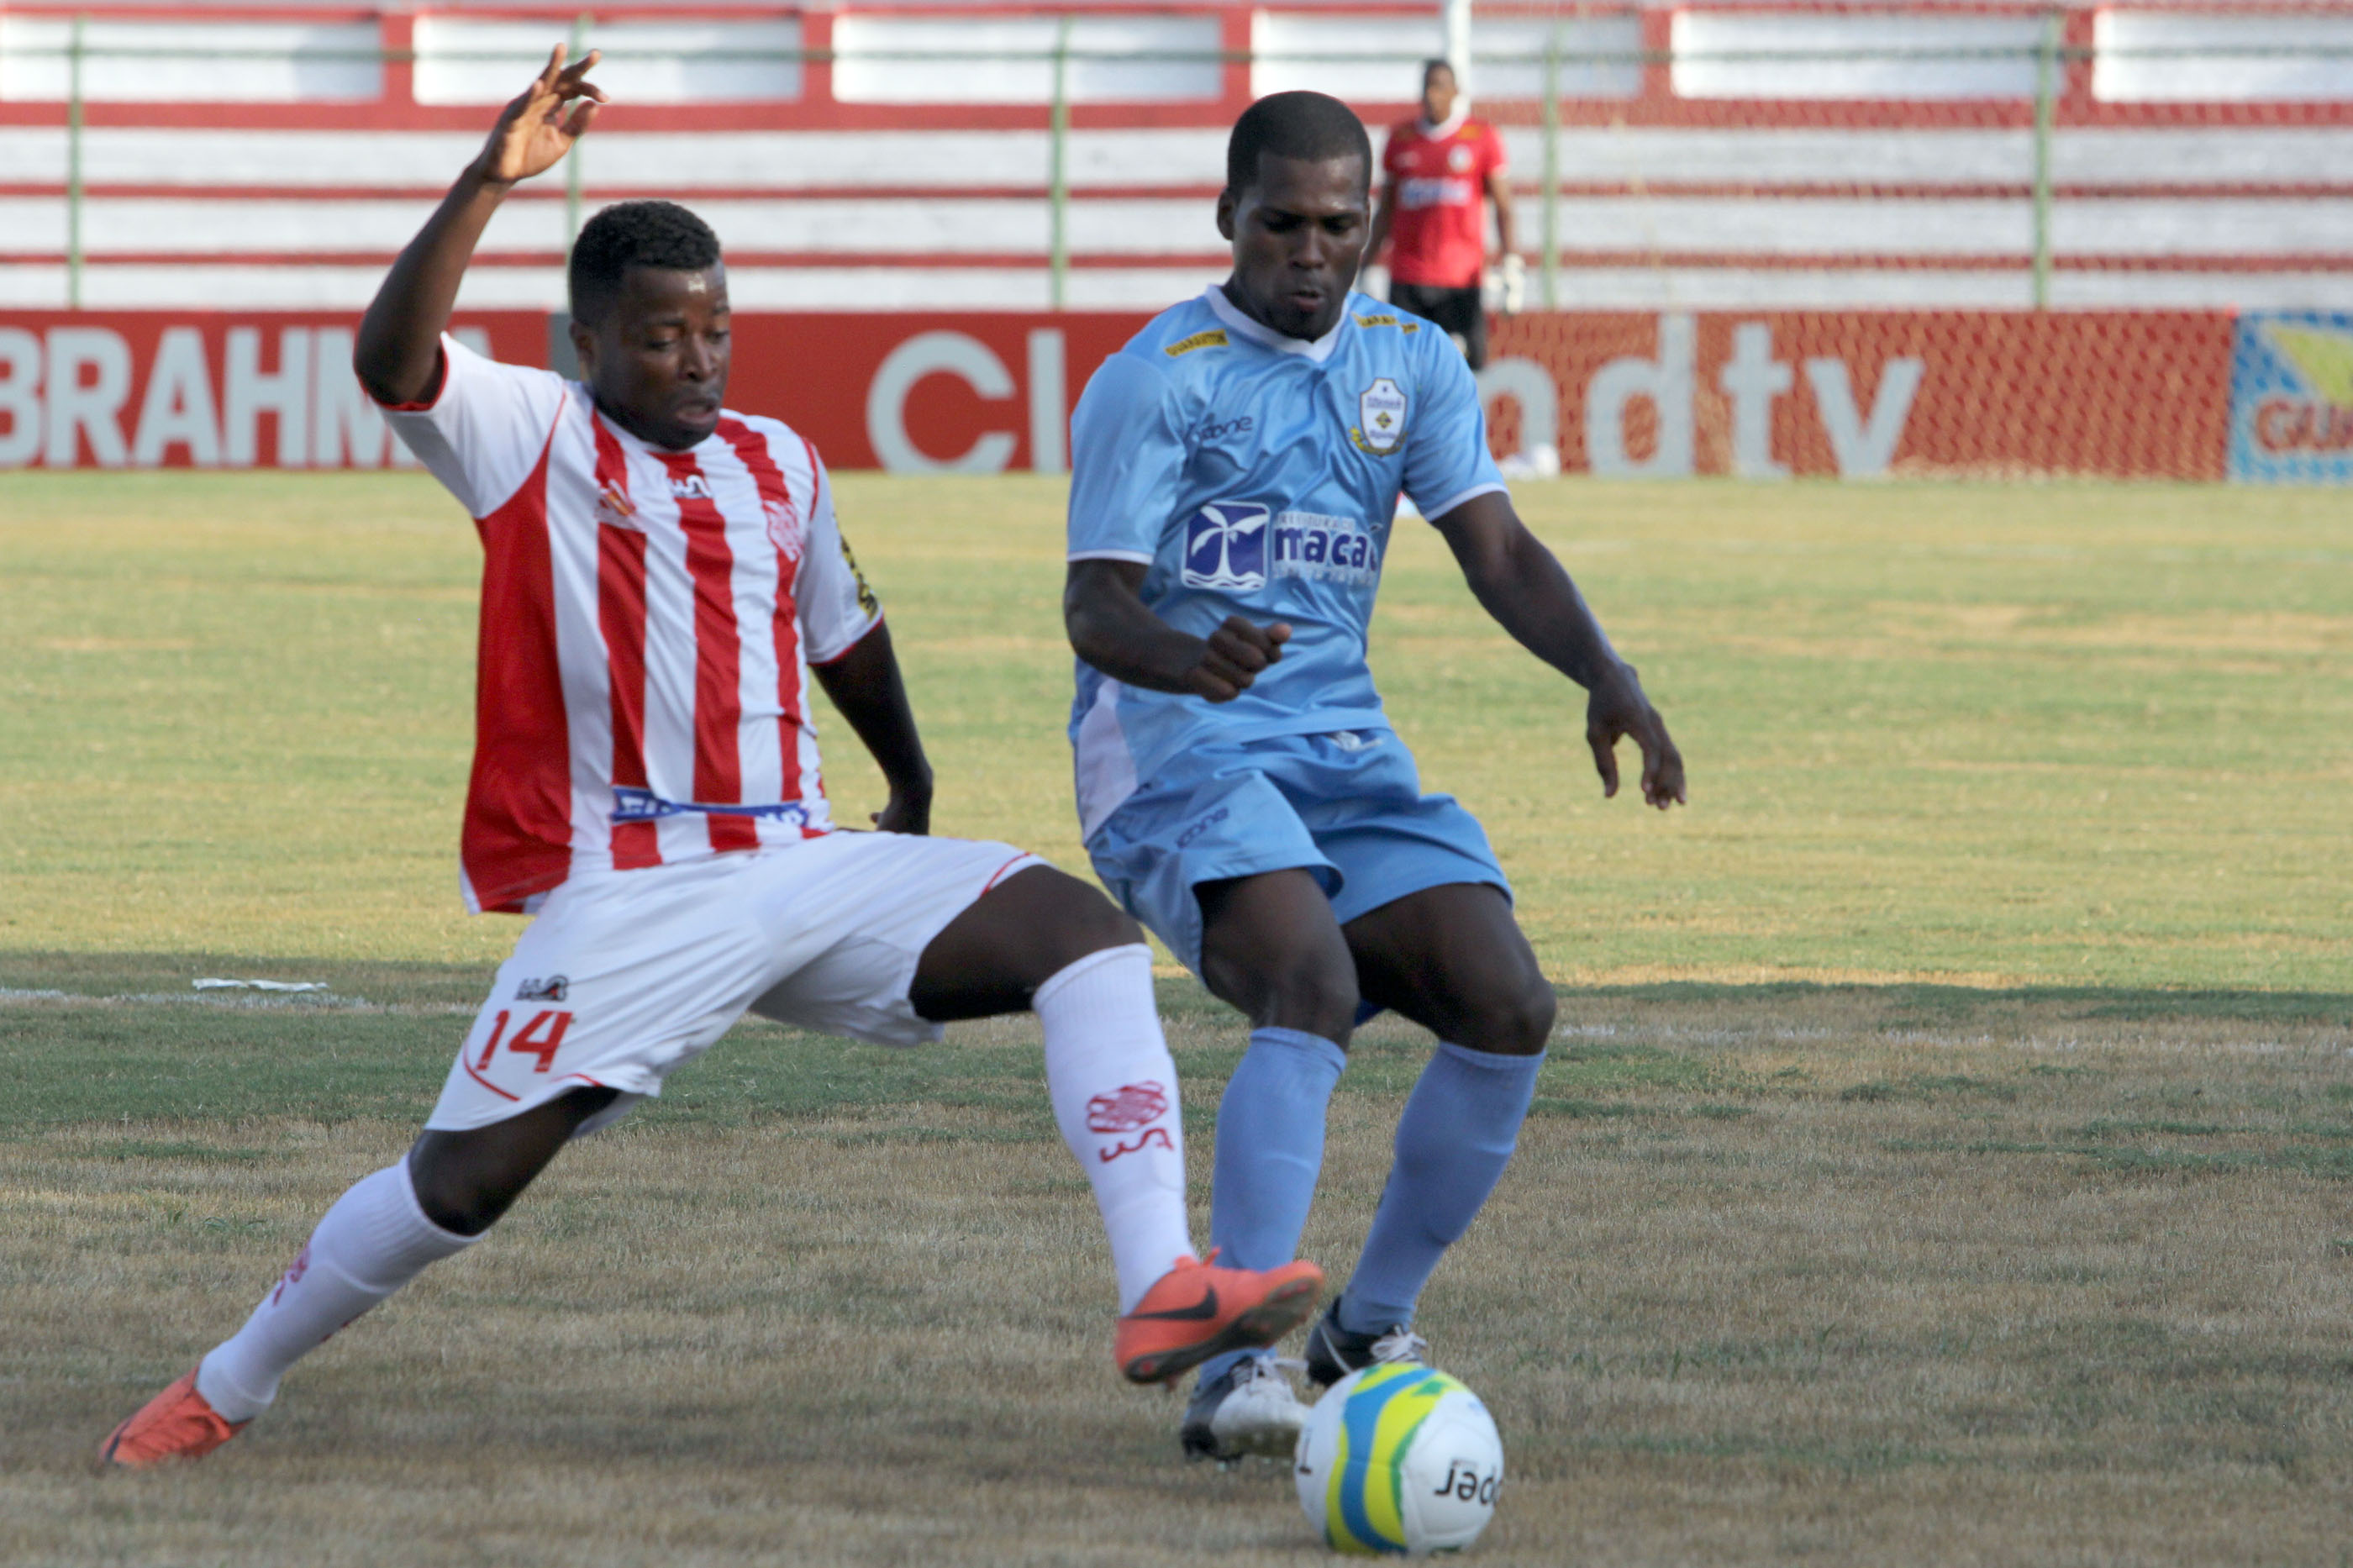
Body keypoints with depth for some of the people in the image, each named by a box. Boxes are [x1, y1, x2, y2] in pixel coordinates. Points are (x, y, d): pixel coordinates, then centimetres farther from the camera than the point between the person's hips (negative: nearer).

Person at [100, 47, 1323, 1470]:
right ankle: (225, 1391, 12)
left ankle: (1164, 1294, -29)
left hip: (801, 865, 5)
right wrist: (490, 186, -31)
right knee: (466, 1177, -13)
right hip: (626, 896, -5)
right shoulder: (531, 435, 0)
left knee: (1082, 929, -15)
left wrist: (914, 792, 46)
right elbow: (390, 361, -20)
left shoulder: (779, 464, 16)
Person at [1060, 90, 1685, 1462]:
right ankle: (1235, 1360, -34)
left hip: (1345, 750, 6)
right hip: (1175, 749, -6)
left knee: (1509, 1005, -12)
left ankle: (1370, 1327, 6)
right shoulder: (1159, 379, -5)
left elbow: (1497, 548, 4)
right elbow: (1096, 604, -13)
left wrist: (1606, 674, -15)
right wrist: (1192, 660, -36)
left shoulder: (1412, 365, 12)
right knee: (1314, 988, -31)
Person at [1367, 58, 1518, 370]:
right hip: (1406, 279, 3)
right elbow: (1386, 210, 20)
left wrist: (1509, 261, -9)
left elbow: (1503, 206, 2)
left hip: (1461, 277, -3)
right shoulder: (1401, 140, 13)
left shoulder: (1481, 137, 3)